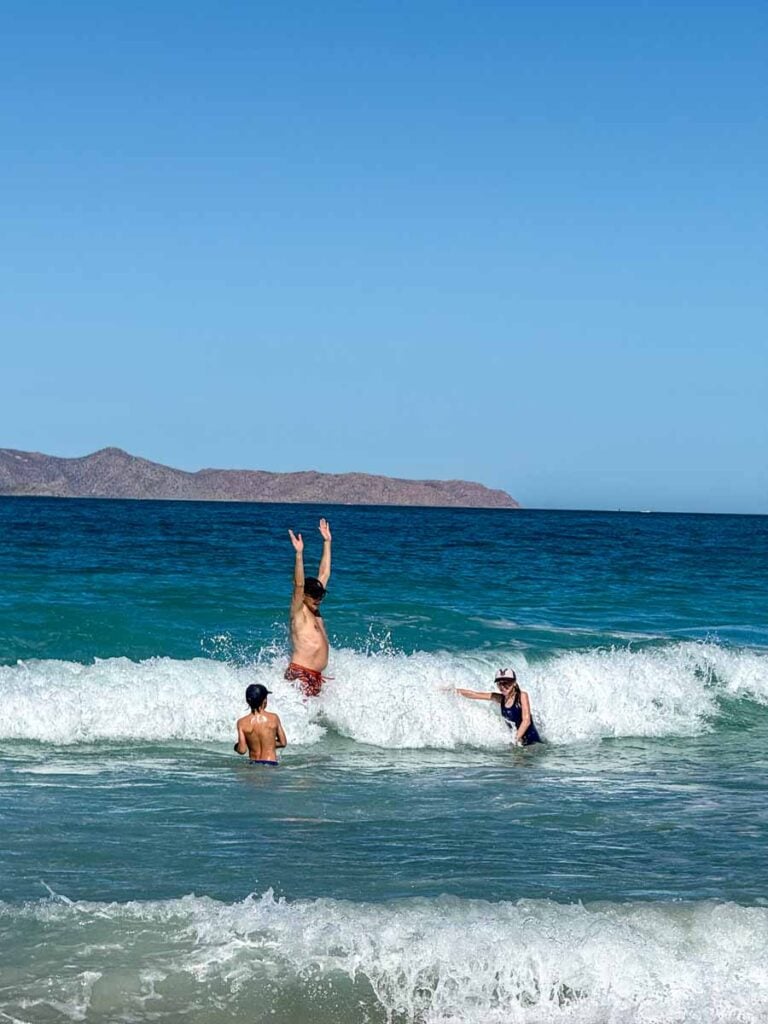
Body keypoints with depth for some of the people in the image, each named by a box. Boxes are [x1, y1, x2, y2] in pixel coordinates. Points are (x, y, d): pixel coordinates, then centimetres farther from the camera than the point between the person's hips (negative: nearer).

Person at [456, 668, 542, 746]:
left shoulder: (522, 696, -9)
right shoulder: (500, 699, 5)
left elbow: (526, 721, -17)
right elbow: (473, 694, 10)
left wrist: (516, 739, -25)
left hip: (532, 740, -5)